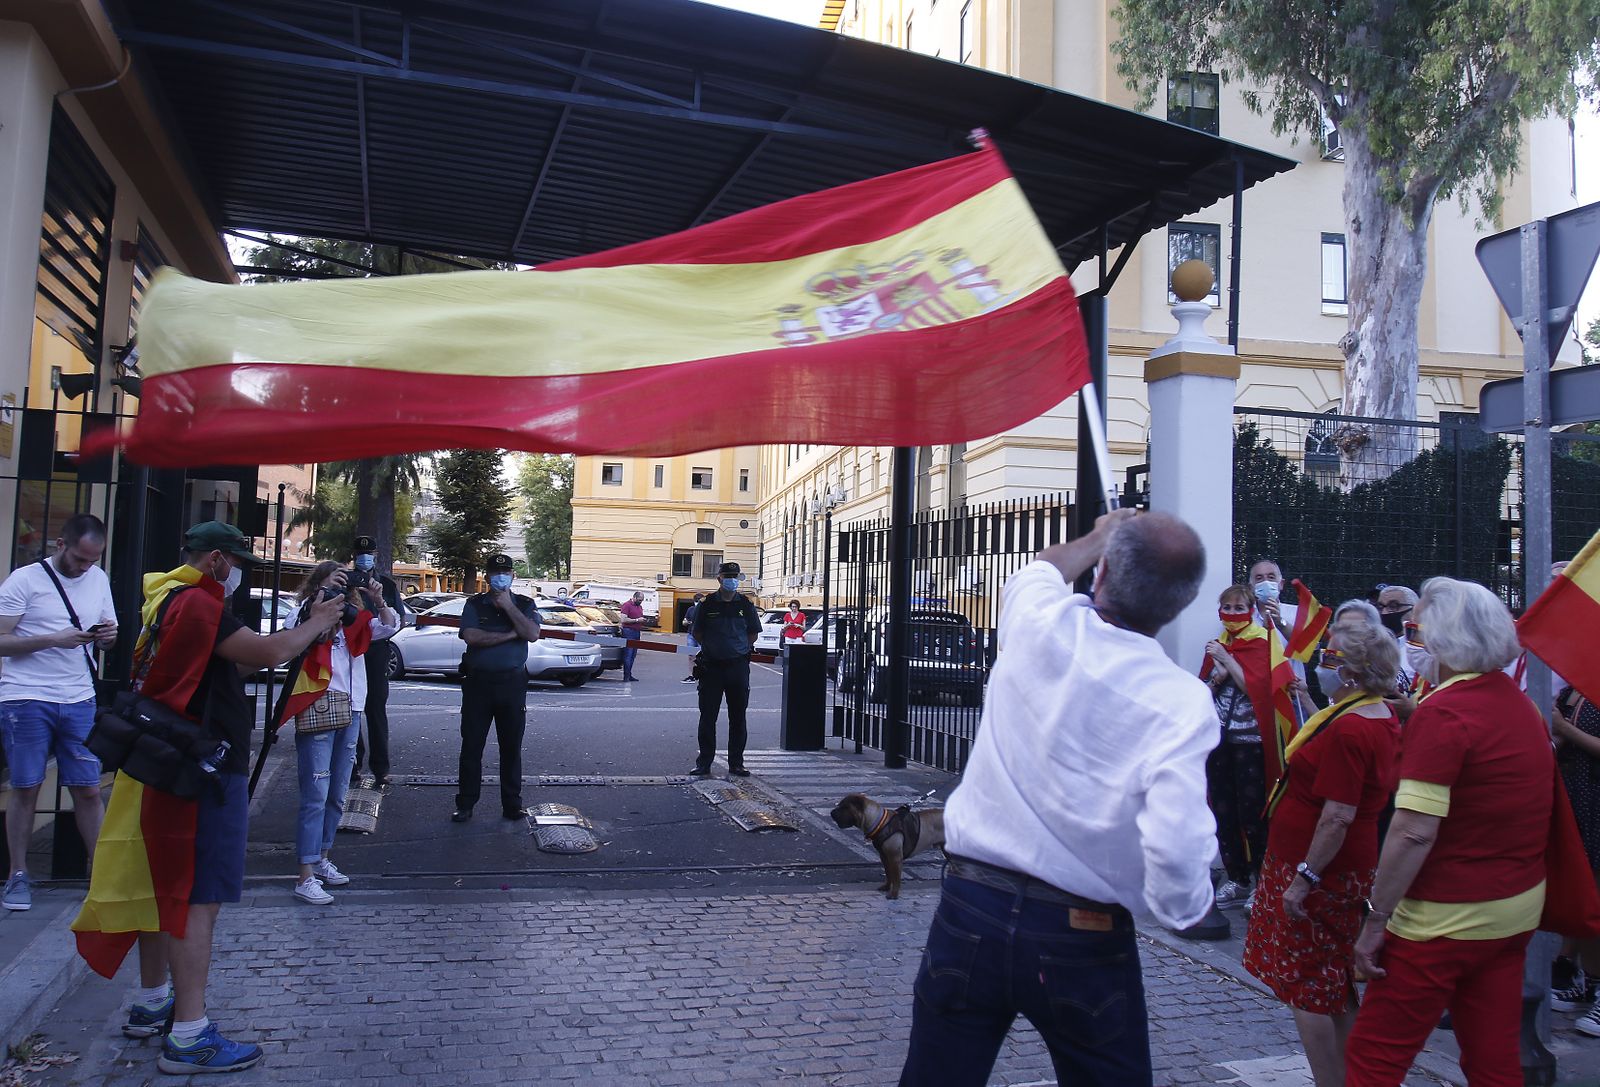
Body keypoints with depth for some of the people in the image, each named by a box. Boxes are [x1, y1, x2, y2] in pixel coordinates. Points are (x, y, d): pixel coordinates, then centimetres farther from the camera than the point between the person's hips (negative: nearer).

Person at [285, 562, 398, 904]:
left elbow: (390, 627, 6)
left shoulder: (354, 621, 12)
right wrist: (322, 593, -27)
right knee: (316, 795, -9)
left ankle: (322, 859, 29)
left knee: (337, 795, 15)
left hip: (350, 711, 7)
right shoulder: (308, 612, -3)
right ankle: (306, 877, -6)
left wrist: (378, 601, -9)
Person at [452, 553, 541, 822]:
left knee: (511, 747, 6)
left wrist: (508, 607, -10)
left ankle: (512, 805, 15)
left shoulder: (524, 604, 8)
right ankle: (465, 805, 12)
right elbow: (471, 636, -12)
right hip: (478, 682, 0)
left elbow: (533, 634, -10)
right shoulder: (475, 604, 5)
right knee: (471, 746, 3)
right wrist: (510, 634, -10)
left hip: (512, 683, 1)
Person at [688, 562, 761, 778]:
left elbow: (753, 633, 14)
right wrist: (710, 648, 4)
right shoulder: (707, 604, 1)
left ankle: (736, 763, 15)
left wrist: (742, 649, 5)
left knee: (738, 717, 6)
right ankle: (704, 762, 10)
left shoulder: (746, 604, 4)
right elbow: (696, 633, 11)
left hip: (738, 665, 1)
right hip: (711, 666, -1)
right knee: (707, 717, 2)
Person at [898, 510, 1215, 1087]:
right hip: (1084, 940, -2)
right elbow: (1178, 853, -25)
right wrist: (1187, 907, -3)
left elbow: (1041, 569, 17)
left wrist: (1100, 535, 35)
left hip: (969, 912, 2)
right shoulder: (1181, 701, -16)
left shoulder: (1039, 626, -9)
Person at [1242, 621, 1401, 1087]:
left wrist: (1303, 879, -22)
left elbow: (1338, 818, -26)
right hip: (1351, 869, 10)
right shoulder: (1383, 719, 5)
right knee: (1337, 986, 19)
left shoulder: (1348, 730, -24)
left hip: (1318, 869, -10)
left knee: (1306, 985, 1)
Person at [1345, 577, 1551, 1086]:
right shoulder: (1523, 706, 6)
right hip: (1518, 910, 8)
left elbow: (1414, 833, -24)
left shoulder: (1442, 713, -19)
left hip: (1448, 918, -8)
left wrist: (1375, 920, -18)